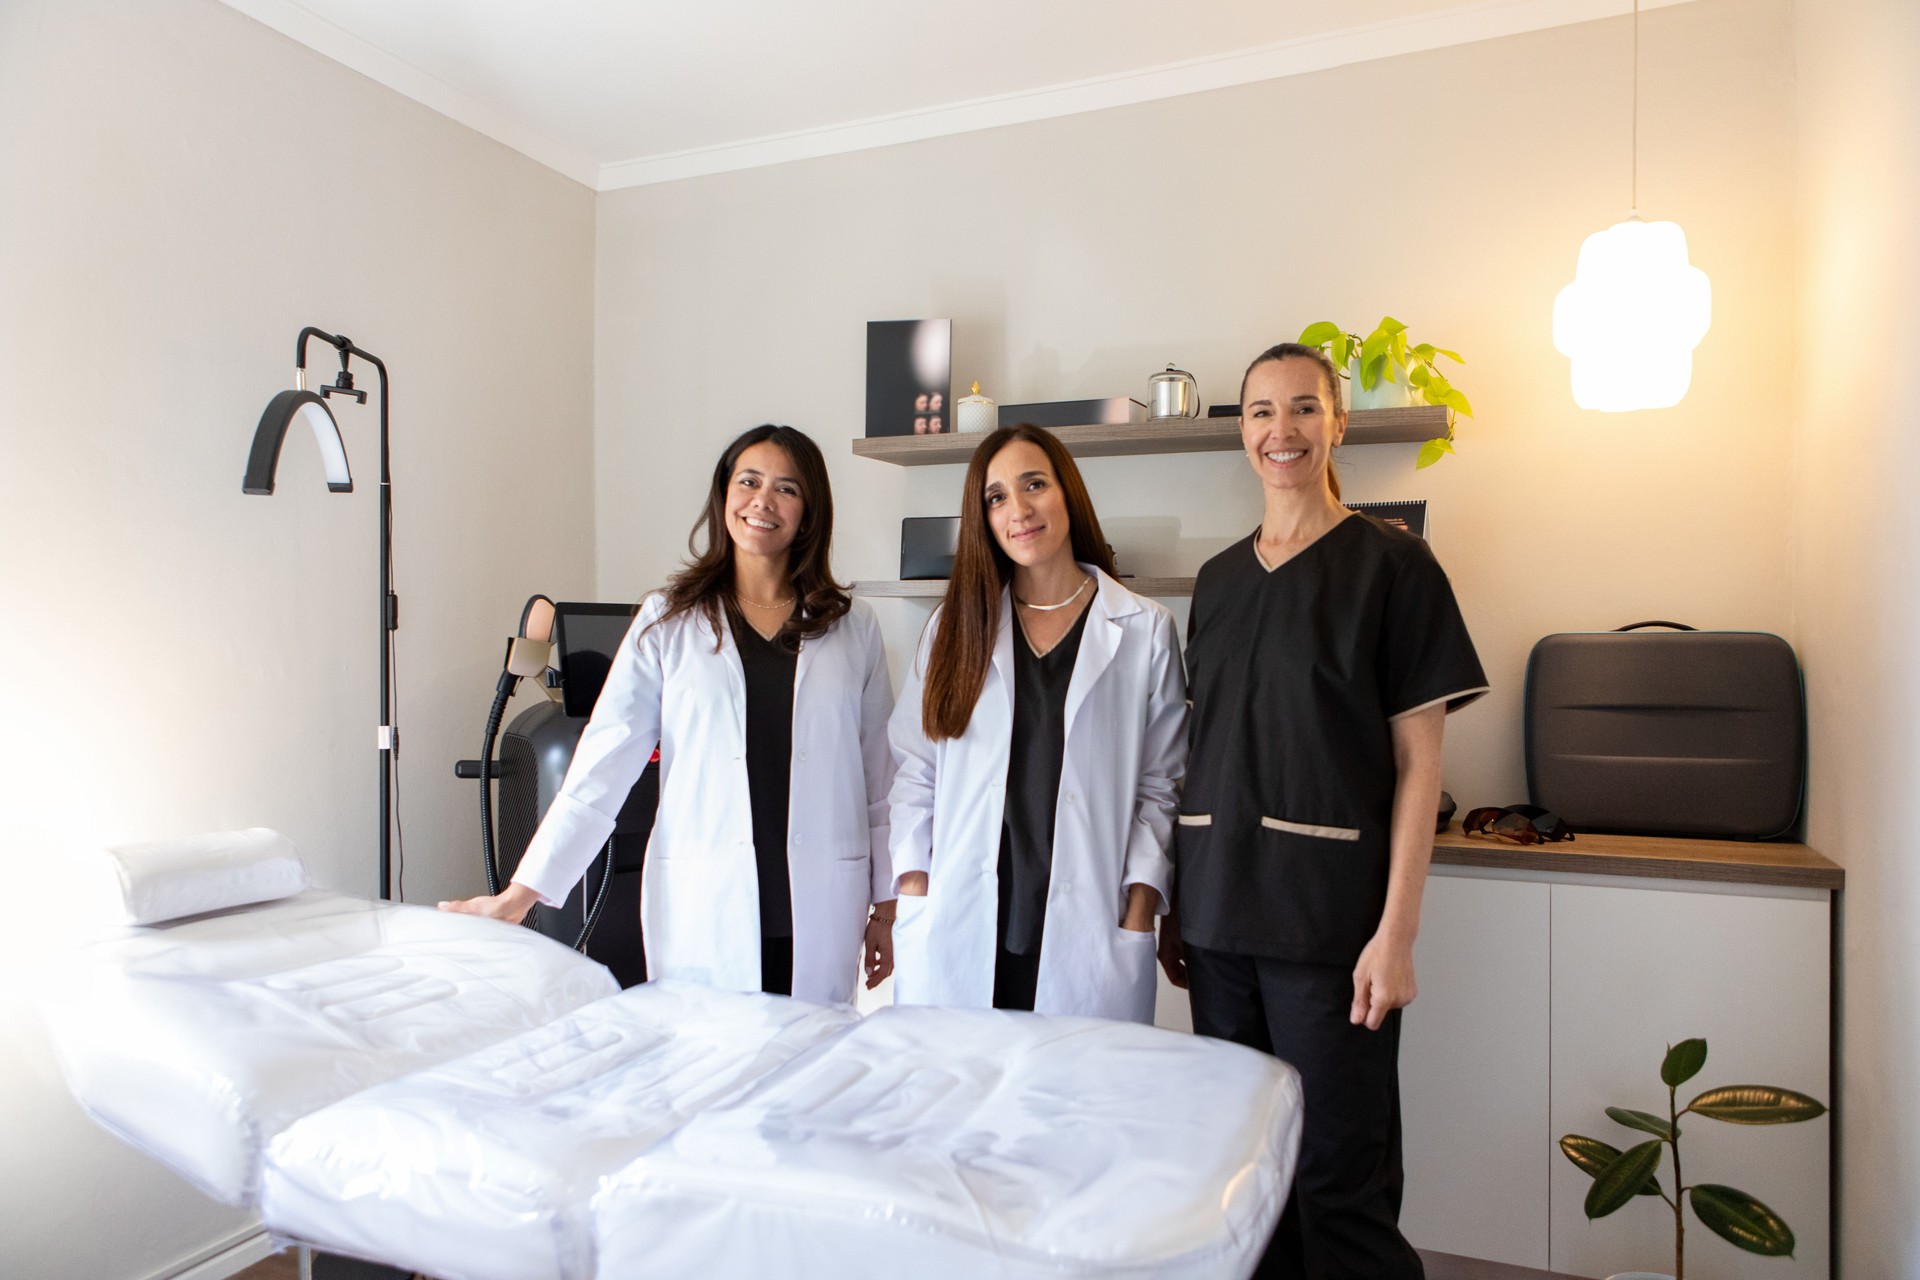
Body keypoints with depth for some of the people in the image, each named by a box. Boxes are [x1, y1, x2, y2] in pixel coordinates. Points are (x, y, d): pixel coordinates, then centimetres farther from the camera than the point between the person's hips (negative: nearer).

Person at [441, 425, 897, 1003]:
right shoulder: (667, 621, 3)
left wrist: (887, 907, 8)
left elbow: (881, 776, 8)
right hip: (702, 911, -1)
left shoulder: (852, 627, 6)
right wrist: (520, 893, -5)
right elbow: (602, 766, 0)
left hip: (820, 912, 1)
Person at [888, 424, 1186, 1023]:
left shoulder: (1145, 630, 4)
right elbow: (913, 771, 8)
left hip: (1084, 928, -1)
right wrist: (913, 900, 0)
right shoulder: (955, 625, 10)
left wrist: (1138, 916, -3)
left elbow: (1159, 786, 4)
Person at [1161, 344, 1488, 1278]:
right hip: (1220, 918, 5)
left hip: (1330, 921, -5)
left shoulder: (1391, 565, -3)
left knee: (1339, 1182, 4)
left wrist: (1396, 931, -12)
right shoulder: (1218, 578, 11)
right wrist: (1173, 901, 11)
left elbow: (1417, 762, -6)